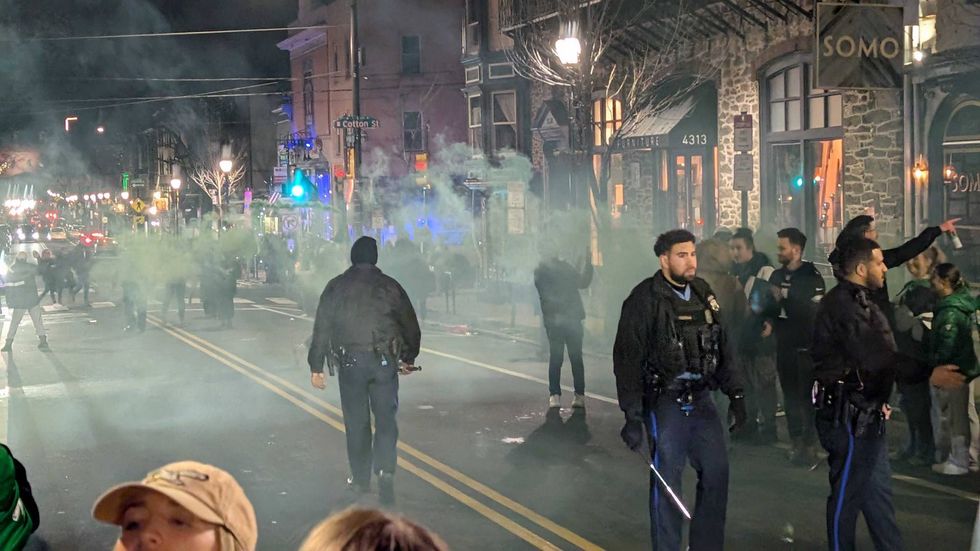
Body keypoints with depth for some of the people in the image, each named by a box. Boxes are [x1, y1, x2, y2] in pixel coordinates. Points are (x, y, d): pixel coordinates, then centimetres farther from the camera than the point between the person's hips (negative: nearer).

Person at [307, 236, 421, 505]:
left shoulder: (336, 287, 3)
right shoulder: (390, 286, 4)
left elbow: (321, 328, 1)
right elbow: (411, 327, 10)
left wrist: (316, 367, 5)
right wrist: (408, 358, 25)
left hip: (350, 362, 0)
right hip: (384, 362, 0)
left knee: (357, 422, 10)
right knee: (385, 419, 7)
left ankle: (360, 479, 17)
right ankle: (386, 470, -12)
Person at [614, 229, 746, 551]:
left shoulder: (704, 294, 9)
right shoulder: (645, 299, -10)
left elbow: (722, 350, 17)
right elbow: (627, 359, -12)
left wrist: (735, 395, 12)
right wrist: (633, 416, -16)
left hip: (702, 400, 6)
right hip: (664, 403, -6)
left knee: (716, 475, 8)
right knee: (666, 482, -1)